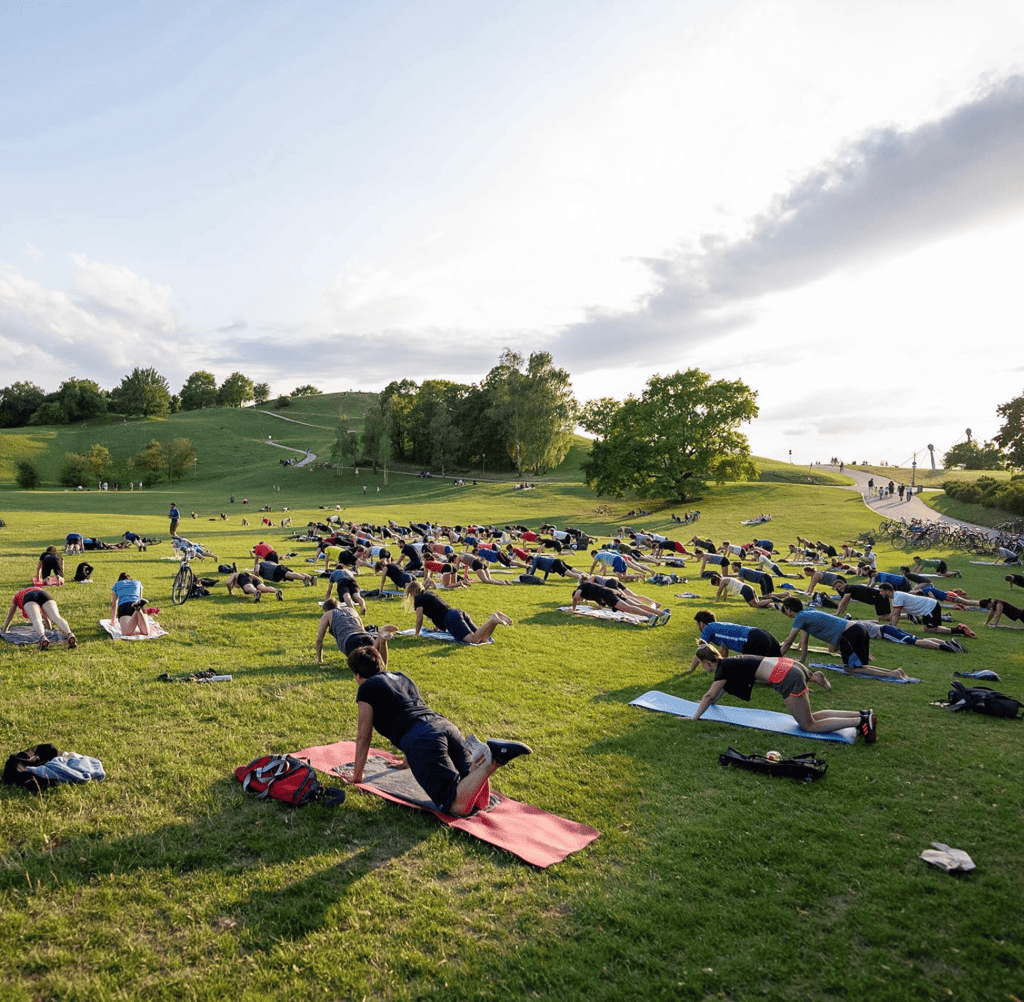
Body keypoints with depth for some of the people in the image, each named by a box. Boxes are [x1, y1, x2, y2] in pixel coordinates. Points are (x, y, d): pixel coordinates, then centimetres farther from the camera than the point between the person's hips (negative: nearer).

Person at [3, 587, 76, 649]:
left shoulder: (17, 596, 43)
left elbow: (9, 616, 50)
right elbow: (44, 614, 56)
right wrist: (49, 628, 67)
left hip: (29, 598, -2)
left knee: (36, 619, -28)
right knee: (56, 617, -23)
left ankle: (42, 638, -60)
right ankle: (70, 635, -52)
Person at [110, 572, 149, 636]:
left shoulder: (116, 585, 31)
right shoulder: (138, 583, 34)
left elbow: (114, 605, 34)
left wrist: (112, 621, 45)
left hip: (124, 607, -1)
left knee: (126, 633, -26)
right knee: (146, 633, -18)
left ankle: (137, 609, -46)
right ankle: (138, 608, -43)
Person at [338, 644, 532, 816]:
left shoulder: (367, 688, 13)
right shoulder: (402, 678, 34)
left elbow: (363, 737, 15)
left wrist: (356, 775, 29)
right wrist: (407, 762, 57)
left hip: (421, 740, -7)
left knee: (459, 807, -17)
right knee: (479, 799, 3)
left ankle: (487, 761, -29)